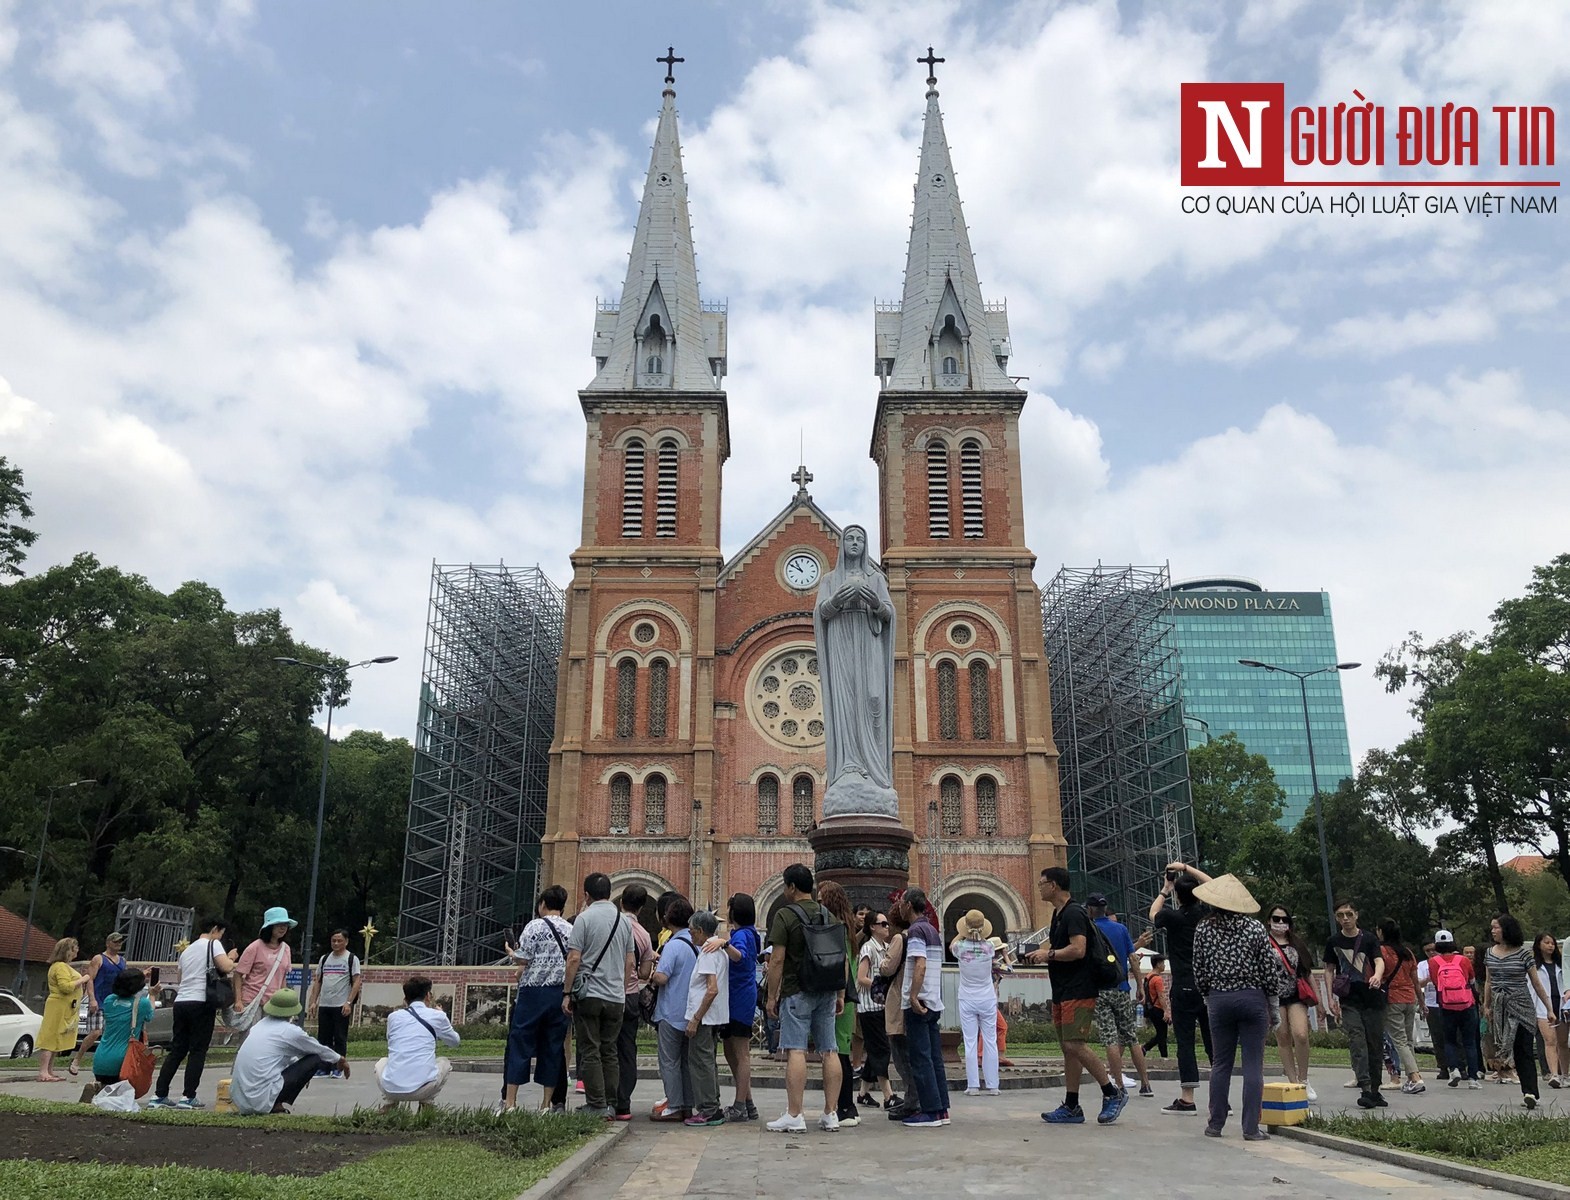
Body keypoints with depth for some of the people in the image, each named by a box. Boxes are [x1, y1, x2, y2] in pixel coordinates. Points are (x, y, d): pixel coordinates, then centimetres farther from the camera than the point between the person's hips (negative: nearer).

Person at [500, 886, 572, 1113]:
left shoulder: (535, 926, -6)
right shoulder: (572, 930, 8)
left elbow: (523, 959, -9)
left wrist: (510, 952, 11)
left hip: (534, 991, -4)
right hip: (560, 994, 4)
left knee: (519, 1045, 3)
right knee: (553, 1047, 9)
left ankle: (509, 1101, 3)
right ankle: (547, 1103, 12)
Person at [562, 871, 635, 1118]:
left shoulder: (585, 918, -7)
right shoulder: (624, 921, 9)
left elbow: (574, 958, -11)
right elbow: (630, 963, 12)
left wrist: (567, 993, -5)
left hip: (589, 995, -5)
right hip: (616, 997, 5)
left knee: (590, 1052, 1)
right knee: (609, 1052, 11)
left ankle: (597, 1105, -1)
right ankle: (611, 1105, 11)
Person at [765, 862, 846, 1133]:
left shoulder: (785, 915, -6)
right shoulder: (828, 916, 11)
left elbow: (778, 960, -11)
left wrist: (772, 996, -5)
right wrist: (841, 995, 17)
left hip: (797, 992, -6)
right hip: (826, 992, 6)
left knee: (795, 1051, -5)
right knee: (829, 1051, 6)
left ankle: (794, 1116, -6)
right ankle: (831, 1115, 10)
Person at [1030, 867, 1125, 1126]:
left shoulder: (1073, 913, -14)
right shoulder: (1058, 914, 18)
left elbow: (1078, 949, -24)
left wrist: (1049, 954, -15)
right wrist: (1042, 954, 10)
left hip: (1079, 991, -10)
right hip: (1062, 992, 10)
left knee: (1075, 1045, -14)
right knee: (1068, 1048, 9)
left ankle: (1113, 1092, -1)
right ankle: (1071, 1107, 12)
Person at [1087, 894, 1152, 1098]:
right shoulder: (1121, 928, 6)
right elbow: (1133, 959, 3)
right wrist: (1140, 985, 7)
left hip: (1100, 990, -4)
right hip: (1122, 989, 4)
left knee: (1110, 1039, -3)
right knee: (1132, 1038, 11)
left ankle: (1120, 1086, -4)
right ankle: (1145, 1084, 11)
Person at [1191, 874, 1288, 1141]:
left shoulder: (1204, 929, -2)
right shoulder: (1255, 928, -6)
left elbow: (1199, 971, 2)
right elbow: (1269, 969, -4)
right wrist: (1270, 997, 12)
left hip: (1218, 999, 2)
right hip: (1252, 998, -2)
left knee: (1221, 1063, 11)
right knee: (1253, 1064, 3)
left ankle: (1216, 1124, 15)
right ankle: (1251, 1128, 3)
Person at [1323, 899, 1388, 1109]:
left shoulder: (1369, 939, 1)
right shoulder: (1333, 943, 6)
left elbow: (1379, 961, -12)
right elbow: (1330, 971, 11)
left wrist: (1377, 976, -35)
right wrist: (1331, 998, 3)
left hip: (1373, 998, 0)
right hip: (1349, 1000, 0)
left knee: (1376, 1045, 6)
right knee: (1357, 1042, -13)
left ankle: (1375, 1090, 19)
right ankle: (1365, 1089, -19)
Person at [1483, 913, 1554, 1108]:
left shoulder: (1523, 953, -6)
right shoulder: (1490, 952, 7)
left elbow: (1536, 983, -1)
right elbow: (1489, 982, 15)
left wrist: (1549, 1009, 0)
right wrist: (1486, 1005, 13)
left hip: (1521, 1006, -4)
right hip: (1500, 1008, 4)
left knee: (1524, 1051, -8)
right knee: (1517, 1052, 3)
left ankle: (1530, 1093, -11)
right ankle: (1530, 1093, 7)